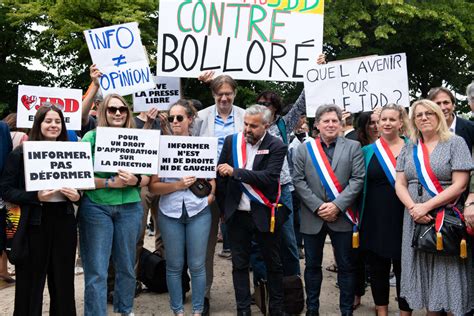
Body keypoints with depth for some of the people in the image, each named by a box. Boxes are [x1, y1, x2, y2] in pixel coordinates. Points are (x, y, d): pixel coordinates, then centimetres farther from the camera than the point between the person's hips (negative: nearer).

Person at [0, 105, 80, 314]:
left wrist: (77, 195, -5)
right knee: (30, 282, 4)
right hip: (33, 224, -3)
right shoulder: (20, 153, -3)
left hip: (63, 221, 3)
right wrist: (35, 197, -18)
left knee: (63, 281, 9)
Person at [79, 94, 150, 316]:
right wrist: (110, 182, -17)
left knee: (127, 266, 14)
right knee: (96, 270, -1)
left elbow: (148, 177, 6)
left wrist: (135, 181, -14)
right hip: (96, 207, -3)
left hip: (130, 207, 3)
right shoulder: (91, 137, -4)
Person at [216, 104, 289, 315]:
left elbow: (270, 177, -21)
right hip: (237, 215, 3)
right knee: (239, 264, 10)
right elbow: (221, 176, 7)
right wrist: (224, 207, 8)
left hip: (265, 215, -3)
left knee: (273, 264, 11)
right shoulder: (231, 142, 2)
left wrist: (235, 172, -23)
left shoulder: (276, 147, -8)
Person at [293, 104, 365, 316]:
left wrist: (337, 205, -15)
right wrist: (318, 206, -11)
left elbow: (358, 179, -5)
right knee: (312, 266, 11)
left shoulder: (353, 147, 3)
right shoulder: (304, 149, 6)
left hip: (342, 216, -1)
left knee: (346, 266, 6)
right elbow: (298, 181, -1)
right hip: (312, 217, 1)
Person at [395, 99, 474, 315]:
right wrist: (413, 208, -13)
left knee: (447, 269, 0)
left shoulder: (455, 143, -3)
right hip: (415, 219, 4)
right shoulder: (408, 149, 11)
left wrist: (426, 206, -17)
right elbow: (400, 184, 6)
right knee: (423, 268, 8)